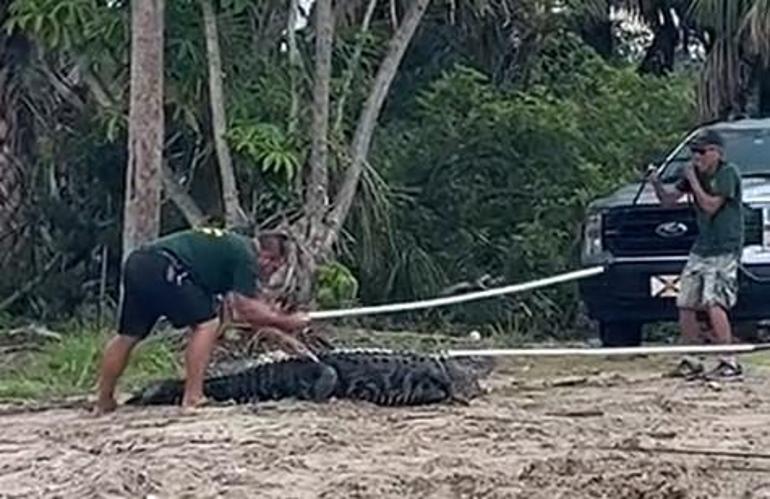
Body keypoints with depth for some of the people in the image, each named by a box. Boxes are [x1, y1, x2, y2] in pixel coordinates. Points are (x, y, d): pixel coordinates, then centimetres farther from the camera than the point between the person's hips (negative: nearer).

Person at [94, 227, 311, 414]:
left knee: (128, 335, 18)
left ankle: (103, 402, 24)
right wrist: (285, 321, 6)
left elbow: (238, 303, 29)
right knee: (206, 324, -2)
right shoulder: (245, 255, 0)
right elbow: (247, 309, -4)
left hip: (136, 262, 10)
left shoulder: (230, 248, 27)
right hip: (161, 267, -10)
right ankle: (192, 398, -4)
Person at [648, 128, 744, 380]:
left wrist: (692, 180, -13)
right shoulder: (694, 173, 10)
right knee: (685, 304, 5)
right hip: (700, 249, 8)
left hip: (725, 250, -8)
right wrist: (657, 184, -8)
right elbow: (669, 199, 11)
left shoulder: (728, 173, -10)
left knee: (713, 302, -21)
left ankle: (729, 362, -19)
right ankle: (691, 361, 16)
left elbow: (710, 205, -17)